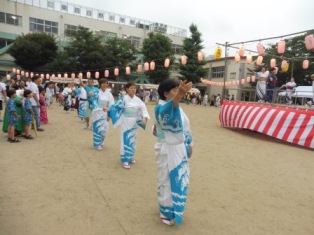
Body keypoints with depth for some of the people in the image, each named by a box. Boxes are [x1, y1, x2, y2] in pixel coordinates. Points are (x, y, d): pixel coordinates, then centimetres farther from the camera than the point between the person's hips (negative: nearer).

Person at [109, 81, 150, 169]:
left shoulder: (138, 99, -1)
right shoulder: (124, 99, -11)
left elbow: (143, 108, -4)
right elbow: (115, 106, -12)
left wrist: (144, 118, -18)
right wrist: (108, 109, -30)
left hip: (134, 122, 5)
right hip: (126, 122, -4)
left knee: (133, 139, 14)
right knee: (126, 140, -2)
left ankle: (130, 157, 31)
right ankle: (125, 160, 8)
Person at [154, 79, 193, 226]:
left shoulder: (177, 108, 7)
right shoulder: (161, 107, -21)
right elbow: (168, 108, -47)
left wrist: (188, 144, 17)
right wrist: (180, 95, -66)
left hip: (179, 149, 9)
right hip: (167, 150, -8)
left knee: (179, 179, 22)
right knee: (167, 181, 7)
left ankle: (174, 207, 45)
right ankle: (166, 212, 29)